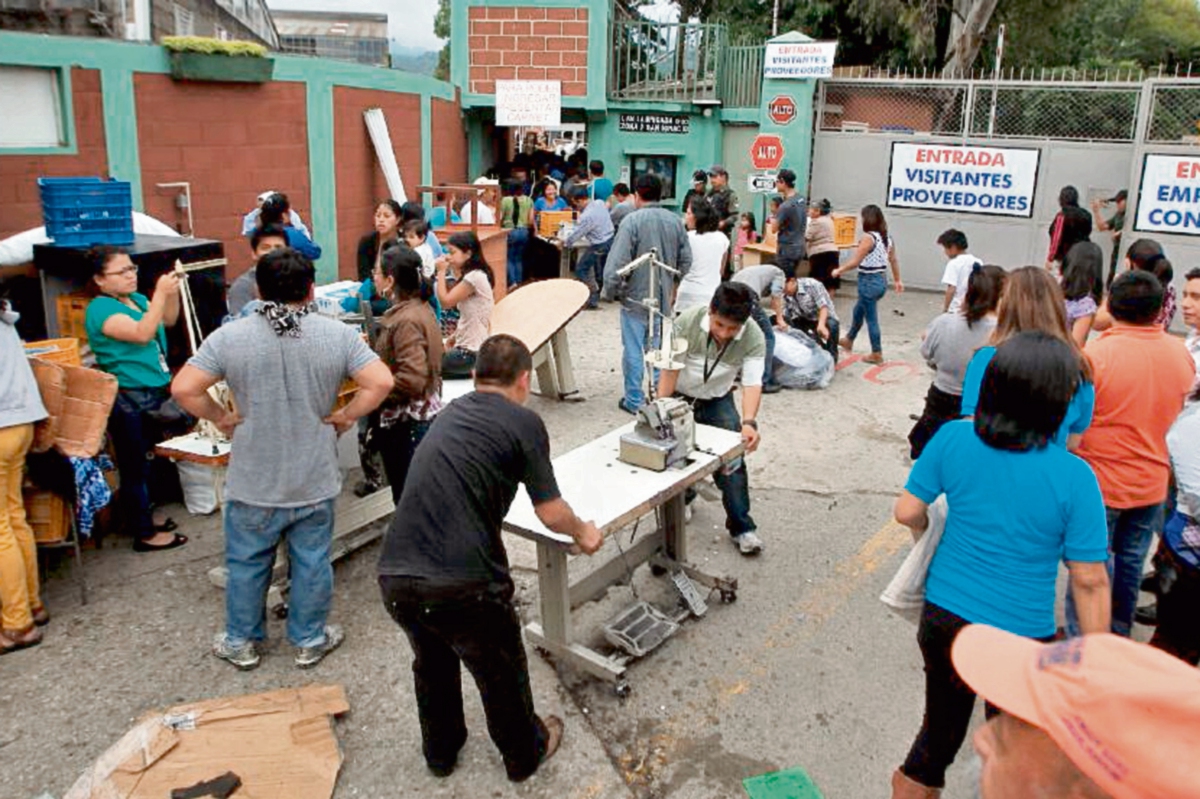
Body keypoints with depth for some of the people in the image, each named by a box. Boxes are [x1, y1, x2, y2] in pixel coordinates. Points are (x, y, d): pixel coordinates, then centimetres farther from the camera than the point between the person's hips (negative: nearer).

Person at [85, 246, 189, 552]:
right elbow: (142, 333, -28)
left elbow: (168, 320, 9)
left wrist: (173, 292, -8)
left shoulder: (136, 299, 9)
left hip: (155, 393, 8)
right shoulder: (100, 308, -15)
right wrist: (160, 293, -28)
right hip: (128, 400, -8)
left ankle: (146, 510, 40)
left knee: (148, 459, 22)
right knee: (135, 466, 2)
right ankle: (145, 534, 12)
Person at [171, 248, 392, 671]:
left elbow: (183, 388, -11)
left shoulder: (230, 336, -7)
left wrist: (221, 418, 2)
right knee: (312, 563, 15)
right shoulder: (338, 334, -7)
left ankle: (242, 642, 32)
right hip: (314, 480, 0)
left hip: (252, 482, 0)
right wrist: (346, 416, -3)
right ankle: (310, 640, 28)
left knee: (246, 564, 17)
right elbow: (380, 383, -14)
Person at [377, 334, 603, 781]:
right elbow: (551, 514, 1)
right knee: (501, 673, 21)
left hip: (395, 578, 6)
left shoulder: (449, 414, 17)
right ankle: (525, 754, 45)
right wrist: (582, 532, 22)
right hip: (462, 584, -6)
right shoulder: (523, 422, -2)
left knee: (432, 662, 32)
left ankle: (440, 752, 52)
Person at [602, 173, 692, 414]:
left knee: (633, 350, 4)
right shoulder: (675, 221, 2)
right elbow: (686, 261, 6)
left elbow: (617, 263, -18)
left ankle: (634, 400, 11)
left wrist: (609, 292, -5)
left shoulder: (633, 221, -14)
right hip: (664, 299, 5)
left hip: (635, 298, -5)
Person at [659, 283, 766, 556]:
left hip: (718, 400, 0)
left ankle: (741, 527, 1)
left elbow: (752, 383, -30)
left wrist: (749, 422, -47)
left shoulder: (754, 339, -26)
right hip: (679, 396, 0)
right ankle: (682, 498, 35)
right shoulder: (686, 322, -29)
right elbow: (670, 369, -23)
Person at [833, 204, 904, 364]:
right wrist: (897, 281, 20)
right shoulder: (888, 238, 5)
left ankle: (877, 354, 10)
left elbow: (855, 262, -20)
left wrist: (838, 270, -6)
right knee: (858, 311, 25)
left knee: (871, 318, 3)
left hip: (869, 282, -9)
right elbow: (894, 260, 12)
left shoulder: (868, 237, -19)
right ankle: (849, 340, 42)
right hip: (881, 281, 9)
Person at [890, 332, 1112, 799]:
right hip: (1020, 637, -3)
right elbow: (1089, 582, -13)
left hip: (942, 617, 3)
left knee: (939, 733, 23)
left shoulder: (952, 438, -13)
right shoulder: (1074, 478, -20)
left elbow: (908, 512, -4)